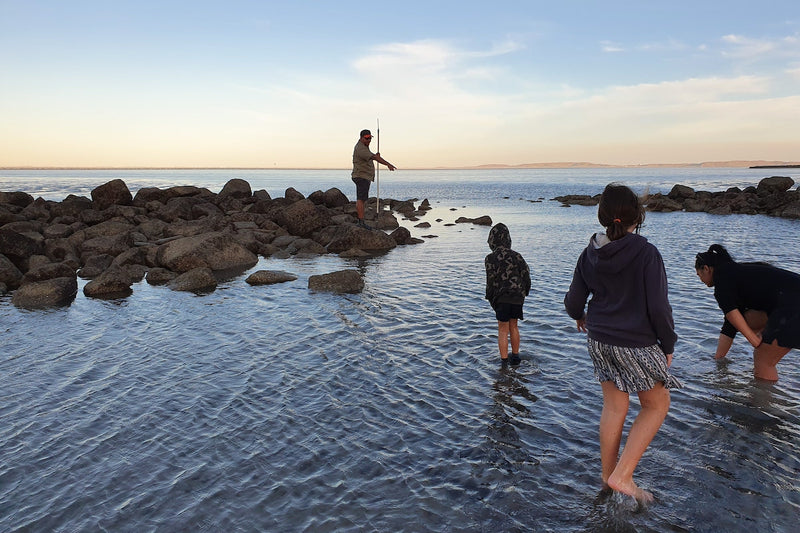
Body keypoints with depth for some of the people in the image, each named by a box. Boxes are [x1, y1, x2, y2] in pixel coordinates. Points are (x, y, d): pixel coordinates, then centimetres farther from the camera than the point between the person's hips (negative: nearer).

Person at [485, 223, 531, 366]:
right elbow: (526, 275, 3)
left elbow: (491, 280, -11)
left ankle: (504, 360, 5)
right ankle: (515, 356, 29)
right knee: (513, 326, 19)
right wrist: (523, 293, 13)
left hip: (502, 297, -4)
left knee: (503, 329, 4)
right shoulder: (516, 255, 3)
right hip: (517, 296, 4)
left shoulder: (490, 258, -8)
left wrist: (490, 299, 0)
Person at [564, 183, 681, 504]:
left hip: (600, 340, 5)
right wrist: (668, 345, -2)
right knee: (657, 405, 14)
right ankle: (622, 475, 9)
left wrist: (579, 317, 27)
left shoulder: (590, 255, -2)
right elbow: (658, 308, -17)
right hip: (636, 344, -5)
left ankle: (608, 474, 30)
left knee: (614, 407, 18)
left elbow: (573, 302, 4)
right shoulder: (646, 253, -17)